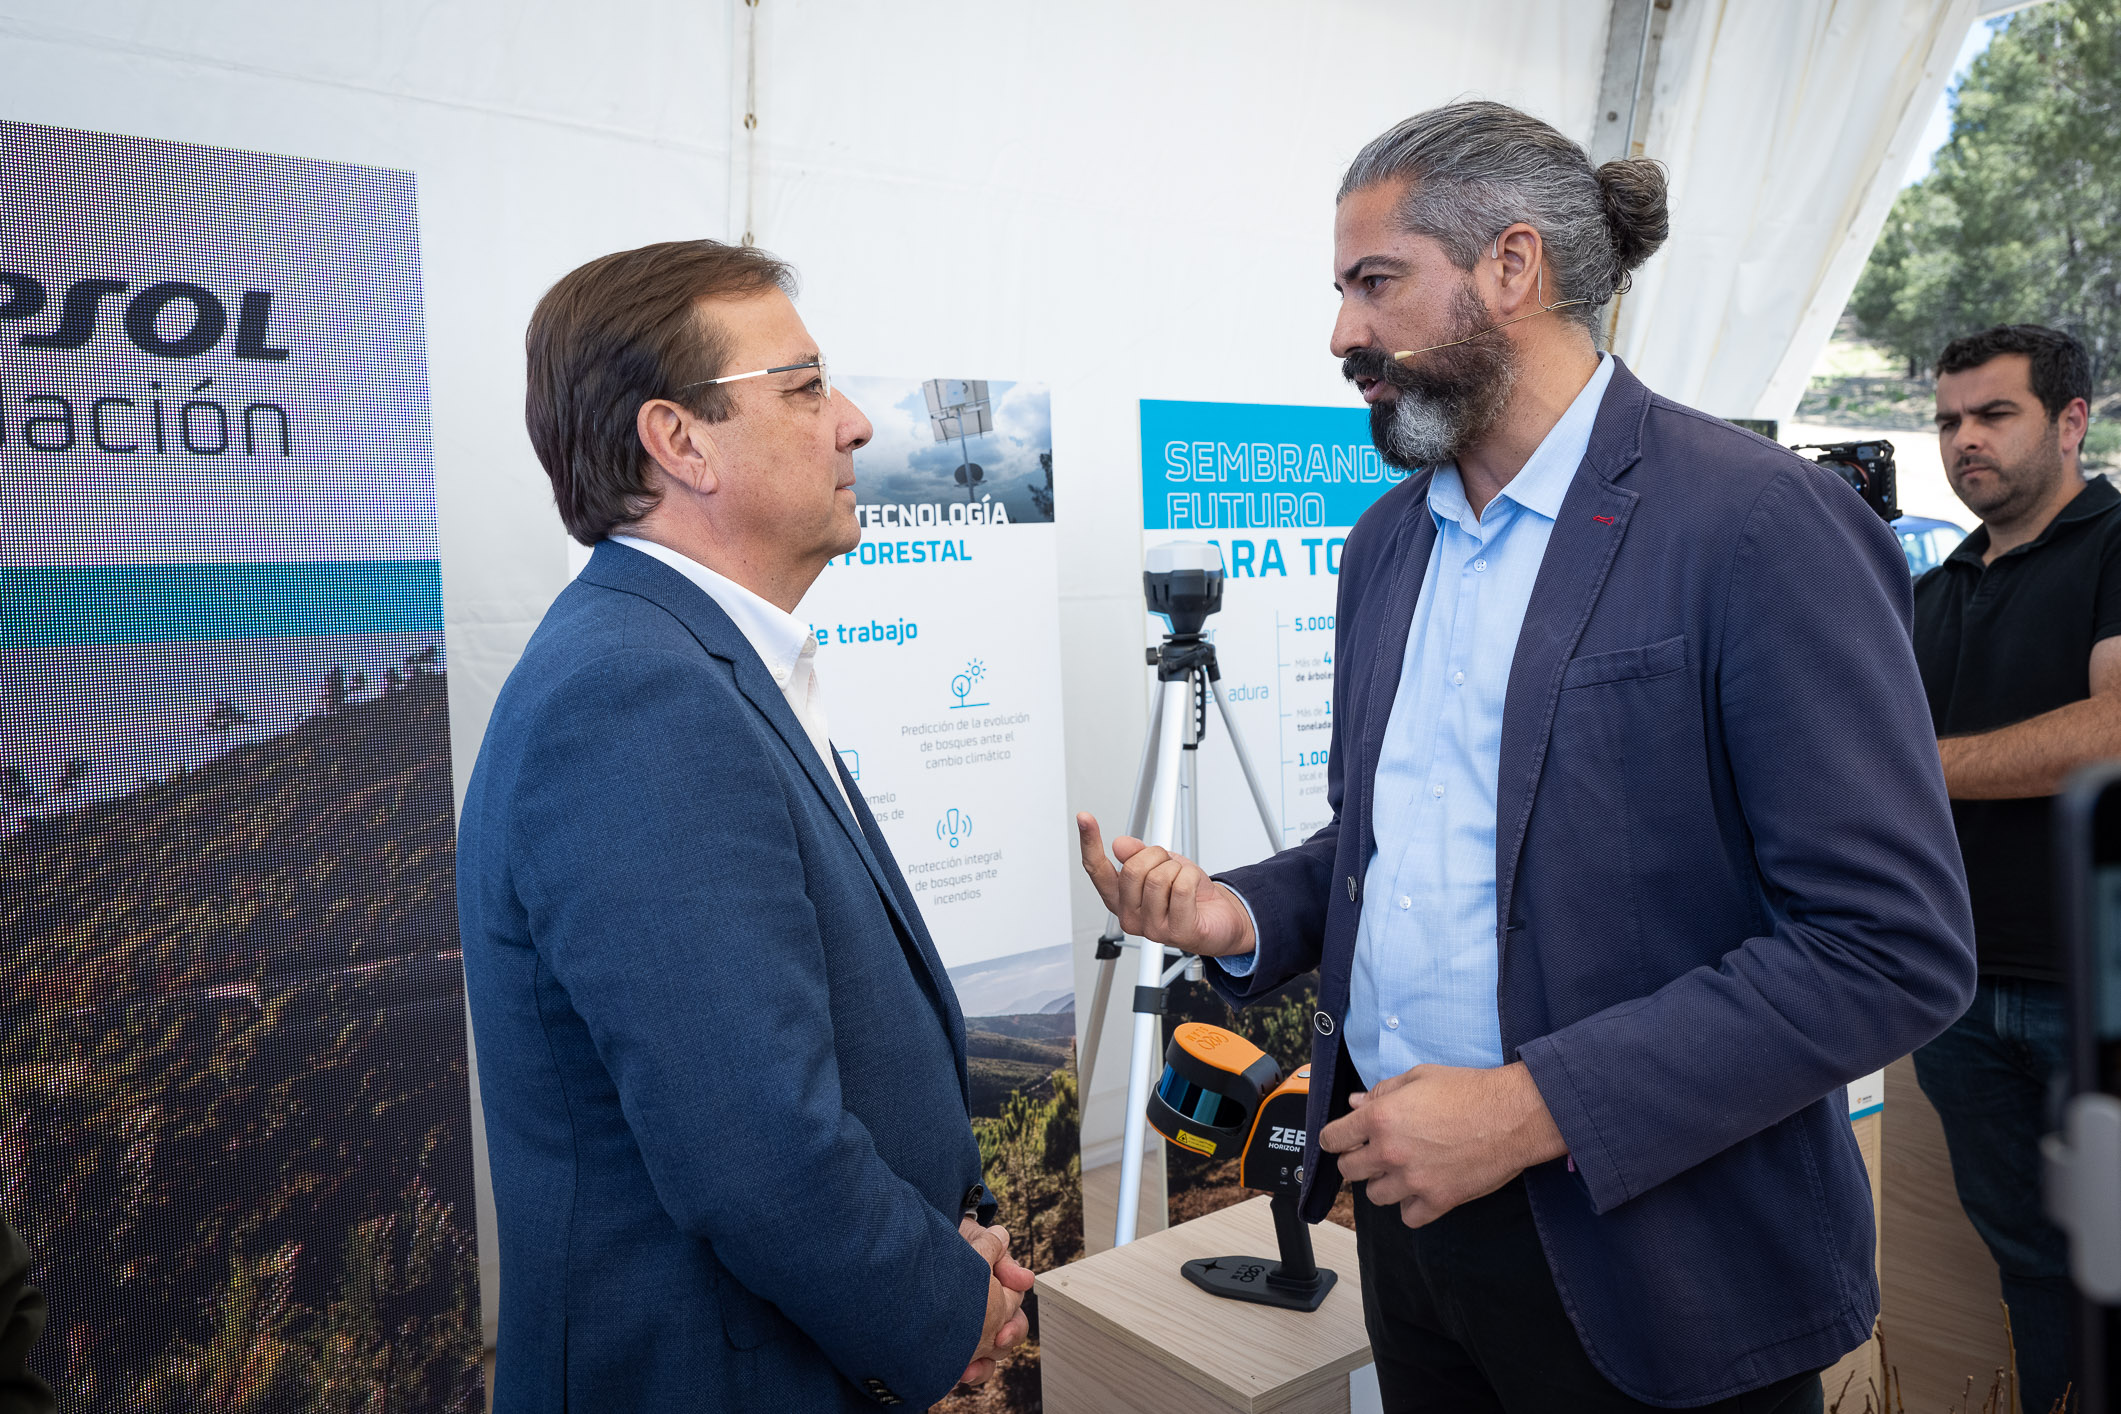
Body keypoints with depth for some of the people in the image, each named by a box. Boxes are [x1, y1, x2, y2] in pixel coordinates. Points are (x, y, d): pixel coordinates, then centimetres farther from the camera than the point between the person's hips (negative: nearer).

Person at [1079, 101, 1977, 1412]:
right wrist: (1244, 916, -5)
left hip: (1645, 1260, -6)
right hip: (1407, 1193, 6)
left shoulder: (1767, 525, -16)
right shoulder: (1386, 540, 7)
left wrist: (1532, 1108, -23)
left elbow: (1895, 947, -19)